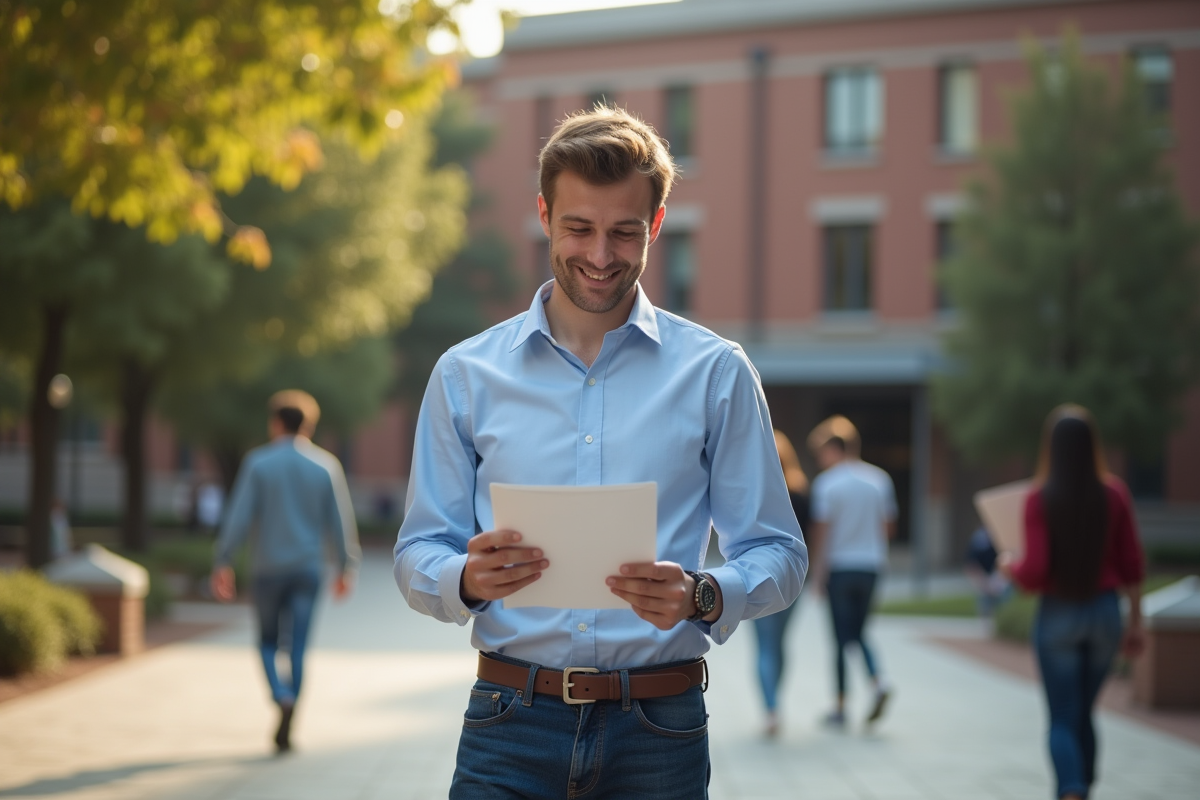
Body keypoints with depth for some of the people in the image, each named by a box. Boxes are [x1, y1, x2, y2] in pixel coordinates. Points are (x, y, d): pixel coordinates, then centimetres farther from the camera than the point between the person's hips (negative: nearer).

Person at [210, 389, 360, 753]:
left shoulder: (258, 462, -4)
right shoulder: (325, 465, 1)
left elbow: (239, 516, -8)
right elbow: (340, 521, 2)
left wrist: (222, 563, -4)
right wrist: (346, 567, 11)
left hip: (267, 567, -1)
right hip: (307, 566, 1)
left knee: (269, 641, 13)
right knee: (298, 646, 4)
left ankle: (283, 698, -14)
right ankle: (285, 729, -1)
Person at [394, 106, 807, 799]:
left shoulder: (717, 373, 4)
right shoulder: (467, 374, 6)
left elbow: (779, 557, 3)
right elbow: (417, 558, 7)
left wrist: (702, 597, -18)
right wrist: (468, 578, -16)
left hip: (658, 732, 0)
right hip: (511, 722, 0)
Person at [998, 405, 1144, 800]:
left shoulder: (1040, 499, -13)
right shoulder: (1114, 493, -3)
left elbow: (1035, 573, -16)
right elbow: (1132, 566, 2)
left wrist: (1010, 566, 6)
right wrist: (1136, 622, 11)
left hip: (1058, 615, -3)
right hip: (1105, 611, 3)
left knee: (1063, 719, 3)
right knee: (1084, 714, 19)